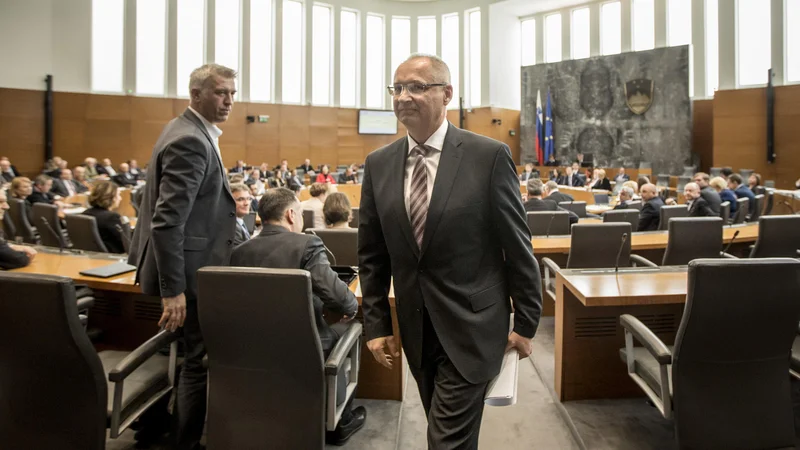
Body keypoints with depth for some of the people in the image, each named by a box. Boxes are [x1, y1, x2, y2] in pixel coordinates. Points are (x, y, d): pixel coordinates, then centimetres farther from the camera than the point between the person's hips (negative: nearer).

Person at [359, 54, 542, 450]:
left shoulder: (489, 156, -11)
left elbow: (517, 247, -6)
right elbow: (371, 254, 5)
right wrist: (376, 324, 3)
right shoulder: (378, 164, 1)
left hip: (471, 326, -4)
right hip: (416, 329, 5)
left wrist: (525, 322, -2)